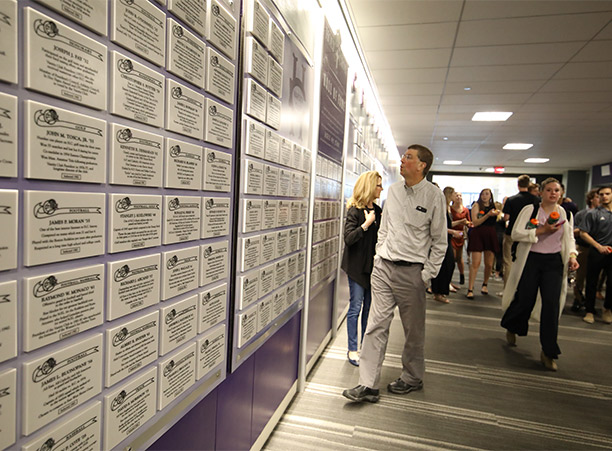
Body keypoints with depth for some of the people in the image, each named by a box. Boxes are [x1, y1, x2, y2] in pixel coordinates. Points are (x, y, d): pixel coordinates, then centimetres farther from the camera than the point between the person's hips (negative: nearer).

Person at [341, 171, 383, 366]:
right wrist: (366, 224, -23)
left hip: (372, 264, 6)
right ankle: (352, 349, 14)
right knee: (356, 306, 1)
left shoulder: (378, 211, 7)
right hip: (357, 265, -6)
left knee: (369, 306, 13)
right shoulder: (354, 211, -11)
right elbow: (348, 238, -20)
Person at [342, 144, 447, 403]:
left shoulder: (434, 195, -5)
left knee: (413, 329, 10)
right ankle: (368, 385, 10)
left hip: (411, 270, -4)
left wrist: (428, 273, -6)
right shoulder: (393, 190, 9)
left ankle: (412, 378, 32)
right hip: (383, 266, 4)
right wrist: (378, 257, 10)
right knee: (376, 325, 2)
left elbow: (440, 240, -2)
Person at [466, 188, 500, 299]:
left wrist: (497, 214, -1)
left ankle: (485, 284, 30)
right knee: (475, 263, -11)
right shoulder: (477, 205, 1)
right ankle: (470, 289, -7)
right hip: (478, 235, -4)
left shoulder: (494, 206, 14)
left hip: (491, 235, 4)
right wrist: (488, 215, -17)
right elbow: (475, 222, -9)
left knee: (489, 264, 6)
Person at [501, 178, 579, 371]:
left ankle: (548, 352, 6)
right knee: (525, 300, 3)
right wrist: (541, 230, -18)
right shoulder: (529, 210, -4)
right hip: (531, 260, -3)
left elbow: (569, 239, 18)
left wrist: (572, 256, 0)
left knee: (552, 304, -6)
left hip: (554, 262, 3)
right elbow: (516, 234, -11)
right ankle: (511, 328, 37)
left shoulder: (566, 215, 9)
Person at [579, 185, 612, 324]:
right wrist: (599, 247, -12)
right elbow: (583, 233, -5)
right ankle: (590, 311, 17)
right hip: (596, 253, -2)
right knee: (591, 283, 5)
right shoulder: (593, 213, -2)